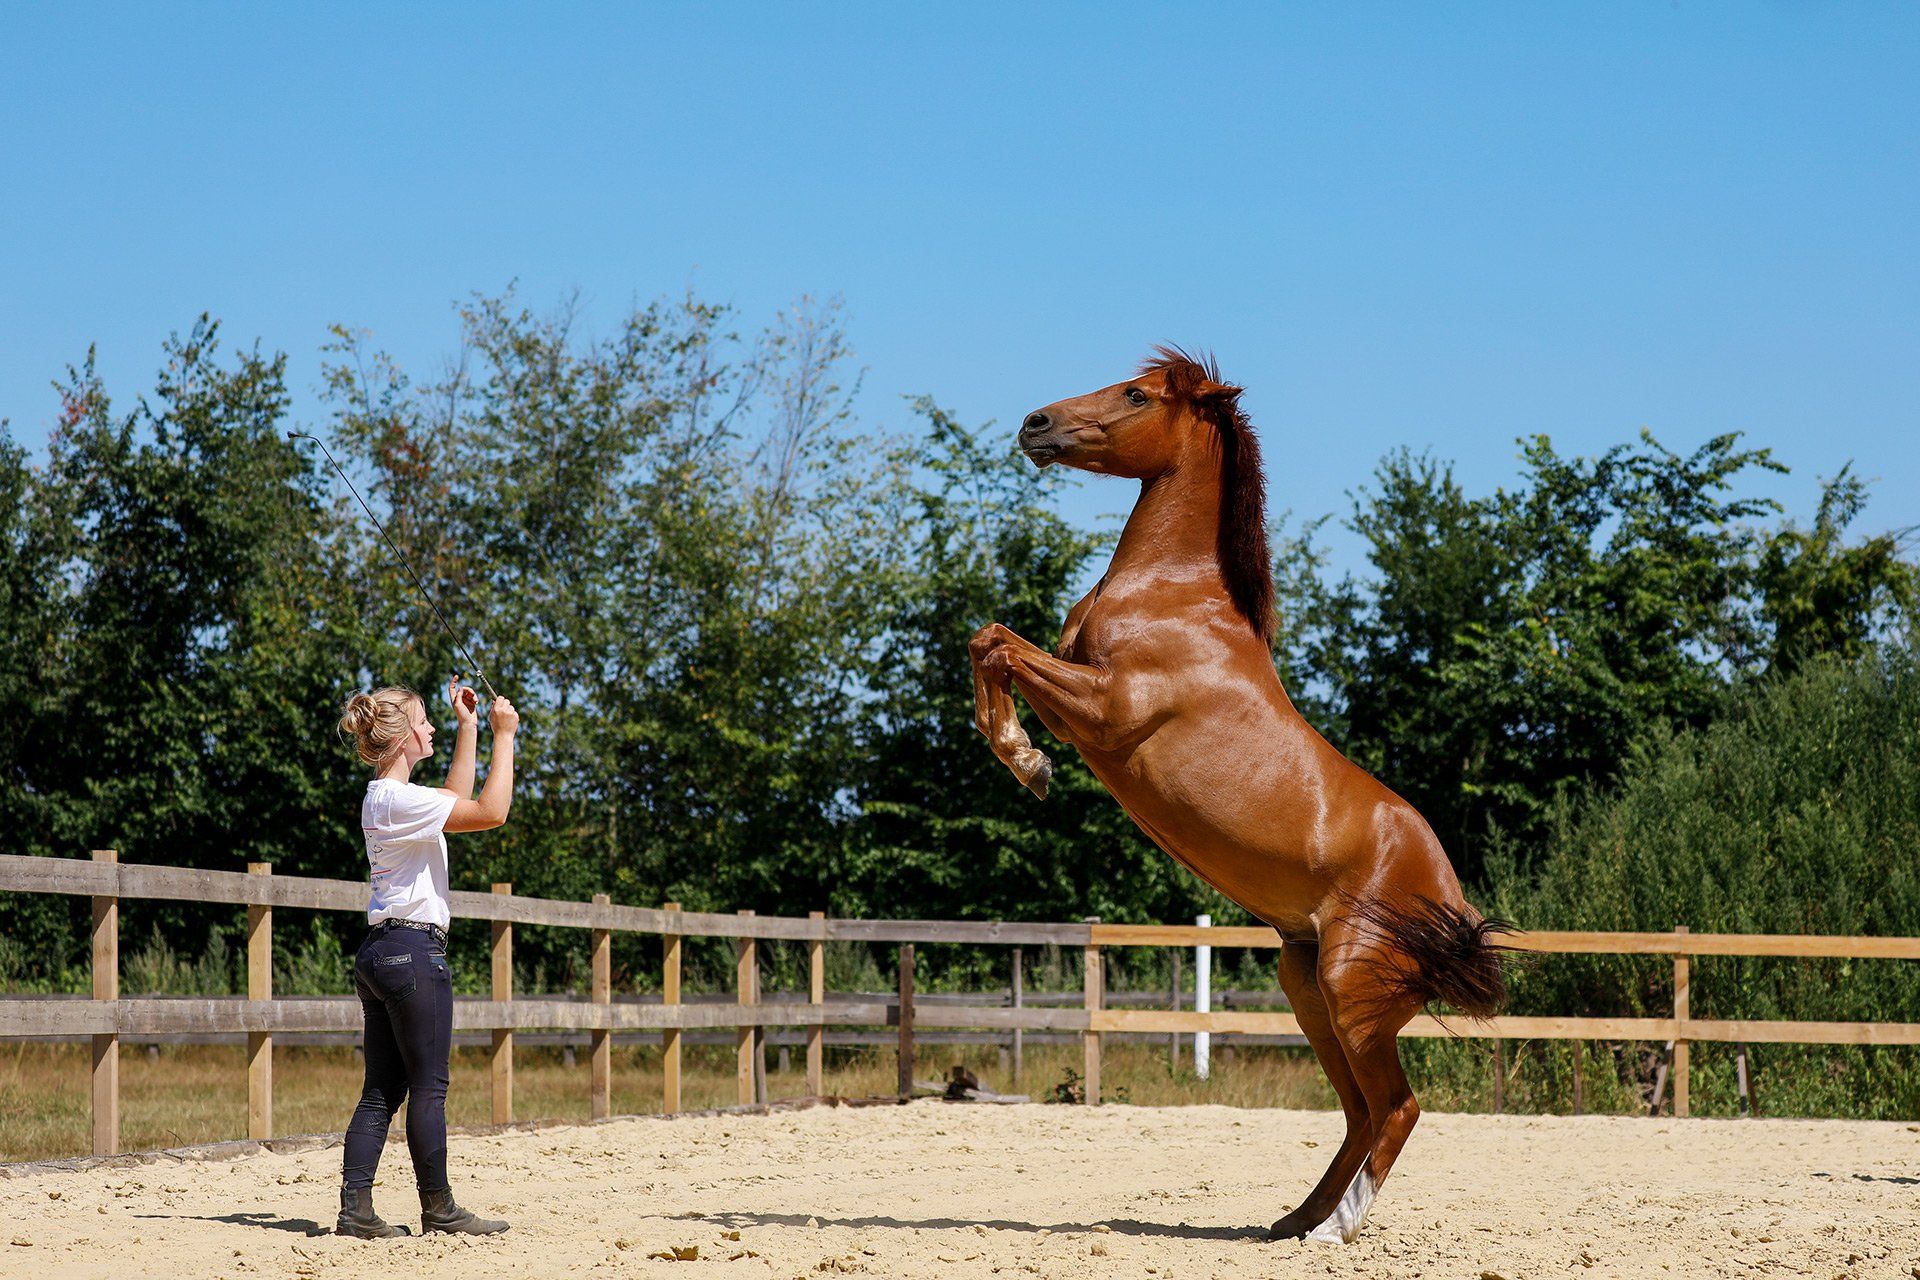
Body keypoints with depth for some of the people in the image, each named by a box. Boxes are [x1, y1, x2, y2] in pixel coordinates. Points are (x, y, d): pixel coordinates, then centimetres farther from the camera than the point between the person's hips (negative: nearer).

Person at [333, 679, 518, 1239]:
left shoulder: (385, 796, 15)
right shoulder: (399, 799, -15)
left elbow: (457, 800, 31)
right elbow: (491, 812, -19)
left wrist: (469, 728, 29)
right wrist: (503, 736, -11)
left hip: (381, 954, 10)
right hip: (413, 949, -10)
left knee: (382, 1089, 7)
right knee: (428, 1086, -1)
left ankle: (355, 1208, 1)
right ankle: (438, 1209, 5)